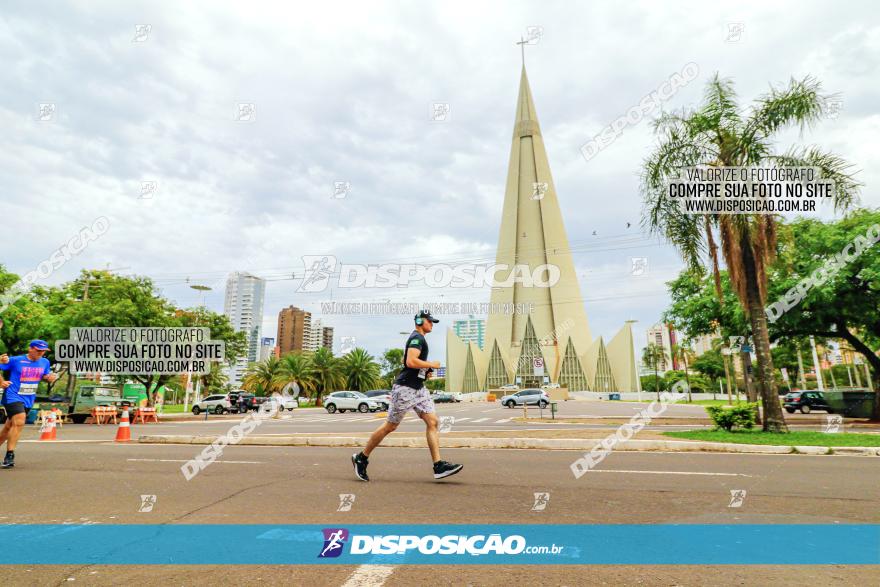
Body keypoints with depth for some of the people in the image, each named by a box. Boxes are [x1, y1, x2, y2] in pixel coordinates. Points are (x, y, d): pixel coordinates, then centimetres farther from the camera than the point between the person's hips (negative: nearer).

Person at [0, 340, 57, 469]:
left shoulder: (45, 362, 5)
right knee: (19, 422, -22)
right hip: (13, 397, -5)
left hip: (28, 400, 5)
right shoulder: (15, 360, -8)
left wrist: (49, 377, -2)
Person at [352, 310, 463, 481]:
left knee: (432, 421, -2)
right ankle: (361, 458, 16)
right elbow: (411, 362, -27)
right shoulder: (417, 337, -13)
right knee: (390, 426, 0)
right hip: (405, 388, -10)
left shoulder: (419, 338, 19)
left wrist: (425, 372, 15)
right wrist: (432, 364, -14)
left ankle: (439, 466, -4)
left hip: (418, 388, 10)